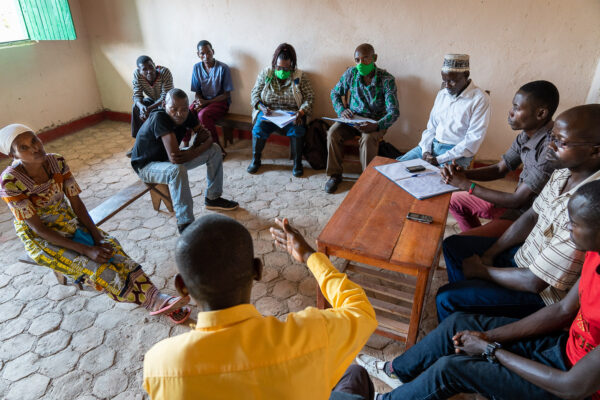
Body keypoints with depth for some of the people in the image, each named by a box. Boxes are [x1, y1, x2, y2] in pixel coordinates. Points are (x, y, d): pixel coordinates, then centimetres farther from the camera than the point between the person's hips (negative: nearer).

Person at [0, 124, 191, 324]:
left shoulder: (57, 161, -10)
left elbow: (76, 203, -5)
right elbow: (38, 228, -21)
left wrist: (97, 237, -16)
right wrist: (86, 249, -26)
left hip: (69, 223, 4)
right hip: (40, 239, -4)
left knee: (111, 250, -20)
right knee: (92, 266, -24)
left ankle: (158, 299, -27)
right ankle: (153, 302, -23)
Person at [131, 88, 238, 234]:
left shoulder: (187, 114, -14)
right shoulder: (159, 118, -34)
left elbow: (206, 135, -2)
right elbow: (174, 158, -40)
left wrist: (194, 148, -23)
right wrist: (199, 148, -25)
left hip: (168, 159, 7)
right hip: (147, 165, -7)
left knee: (215, 150, -1)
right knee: (177, 170, -40)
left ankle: (212, 198, 12)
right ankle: (185, 224, -28)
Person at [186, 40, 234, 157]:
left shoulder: (223, 68, -11)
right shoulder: (197, 68, 3)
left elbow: (226, 94, -10)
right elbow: (197, 92, 10)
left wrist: (206, 102, -18)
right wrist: (199, 101, -14)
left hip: (220, 101, -4)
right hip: (203, 100, 5)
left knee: (203, 115, -34)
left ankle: (219, 149, -22)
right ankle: (185, 145, -6)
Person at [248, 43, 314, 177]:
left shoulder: (300, 76, 0)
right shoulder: (265, 73, 3)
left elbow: (309, 97, -1)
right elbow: (254, 94, 5)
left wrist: (301, 112, -20)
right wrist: (261, 107, -16)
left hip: (292, 114, -1)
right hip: (268, 112, 1)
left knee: (297, 129, -32)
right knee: (258, 128, -28)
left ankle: (297, 163, -12)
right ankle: (255, 160, -6)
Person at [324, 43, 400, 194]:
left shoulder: (387, 79, -17)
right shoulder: (350, 73, -6)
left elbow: (394, 112, -20)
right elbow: (335, 93, 10)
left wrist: (376, 126, -39)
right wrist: (341, 110, -9)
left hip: (375, 121, -3)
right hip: (352, 118, 3)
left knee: (368, 139, -35)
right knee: (333, 133, -24)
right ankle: (335, 174, -9)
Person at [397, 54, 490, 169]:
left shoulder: (480, 99, -9)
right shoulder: (442, 94, 12)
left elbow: (473, 141, -14)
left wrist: (439, 159, -18)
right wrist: (426, 151, -4)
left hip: (456, 153, -6)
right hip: (431, 146, 6)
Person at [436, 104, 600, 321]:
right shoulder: (564, 172, -7)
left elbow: (535, 282, -29)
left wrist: (482, 270, -13)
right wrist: (488, 255, -1)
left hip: (544, 293, -9)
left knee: (446, 299, -13)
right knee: (452, 245, 14)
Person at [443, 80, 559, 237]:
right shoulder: (526, 135, -2)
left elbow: (517, 200, -26)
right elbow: (500, 169, 9)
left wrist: (466, 184, -21)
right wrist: (463, 173, -10)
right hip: (519, 201, 9)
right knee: (455, 200, 17)